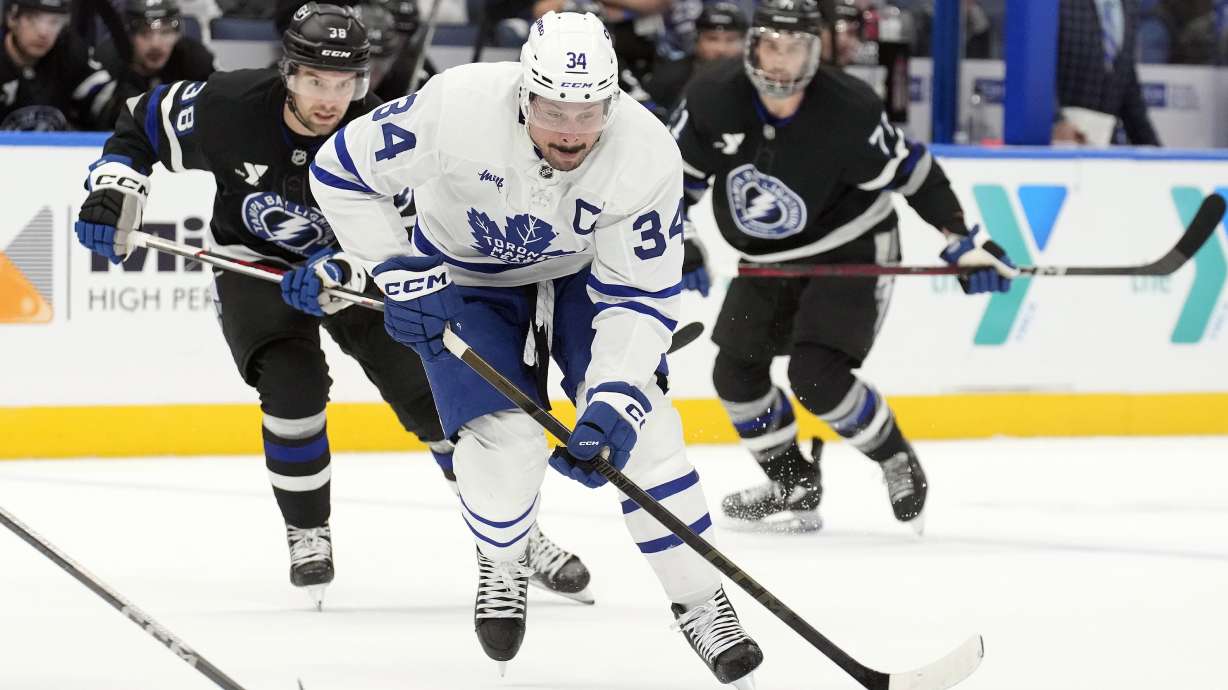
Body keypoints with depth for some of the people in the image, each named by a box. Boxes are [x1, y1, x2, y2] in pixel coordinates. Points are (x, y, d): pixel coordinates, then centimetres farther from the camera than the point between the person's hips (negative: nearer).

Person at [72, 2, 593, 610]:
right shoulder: (229, 106, -25)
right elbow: (146, 123, -6)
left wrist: (335, 274, -48)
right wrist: (114, 192, -16)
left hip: (352, 264, 0)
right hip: (253, 263, 0)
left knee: (429, 392, -8)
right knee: (293, 388, -23)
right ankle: (308, 537, -1)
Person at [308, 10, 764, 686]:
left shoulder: (647, 154, -30)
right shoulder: (457, 106, -35)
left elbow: (640, 295, -23)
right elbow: (342, 171, -20)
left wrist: (614, 401, -35)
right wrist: (403, 274, -21)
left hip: (583, 277, 1)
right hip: (465, 281, -1)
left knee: (638, 426, -15)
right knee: (504, 442, -16)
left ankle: (700, 603, 0)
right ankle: (500, 564, 18)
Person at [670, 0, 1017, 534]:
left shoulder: (847, 111, -27)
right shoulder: (713, 100, -17)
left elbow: (910, 172, -16)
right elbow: (674, 175, -2)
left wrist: (962, 241, -17)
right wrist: (675, 244, -10)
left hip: (849, 252, -6)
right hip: (768, 260, 6)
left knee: (817, 375, -21)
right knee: (735, 371, 7)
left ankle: (898, 465, 2)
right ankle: (793, 486, 25)